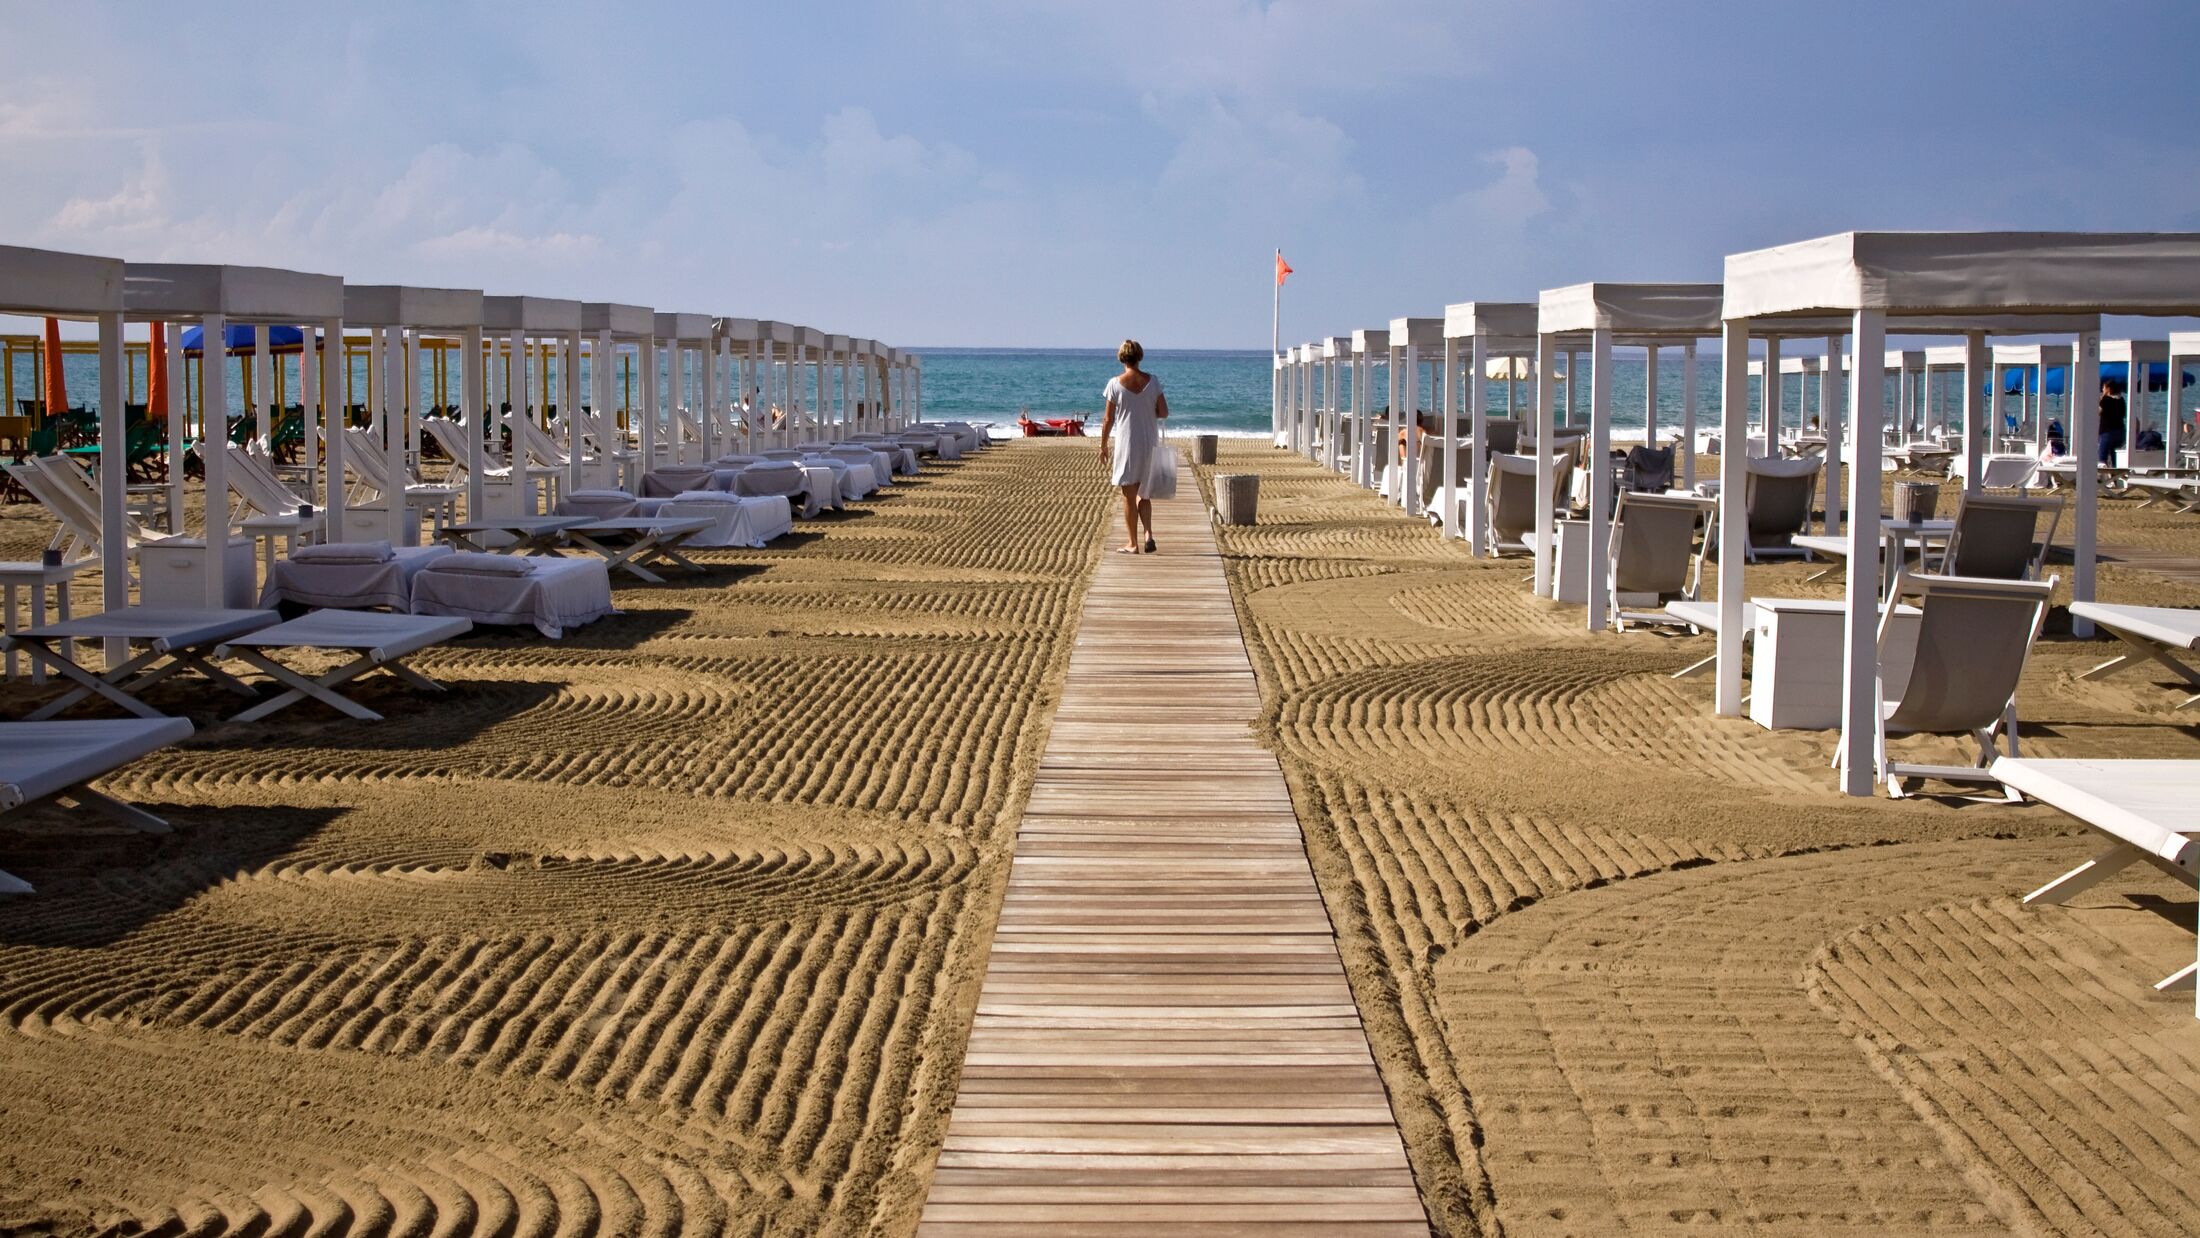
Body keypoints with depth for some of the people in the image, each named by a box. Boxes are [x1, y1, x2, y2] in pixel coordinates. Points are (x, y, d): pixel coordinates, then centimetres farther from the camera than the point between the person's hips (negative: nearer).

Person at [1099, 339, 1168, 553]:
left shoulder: (1116, 383, -10)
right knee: (1142, 493, 17)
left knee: (1129, 496, 6)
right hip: (1149, 443, 3)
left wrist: (1103, 446, 4)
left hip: (1126, 443, -3)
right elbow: (1164, 413, -2)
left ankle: (1133, 544, 9)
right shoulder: (1152, 381, -3)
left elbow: (1108, 419, -6)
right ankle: (1149, 535, 1)